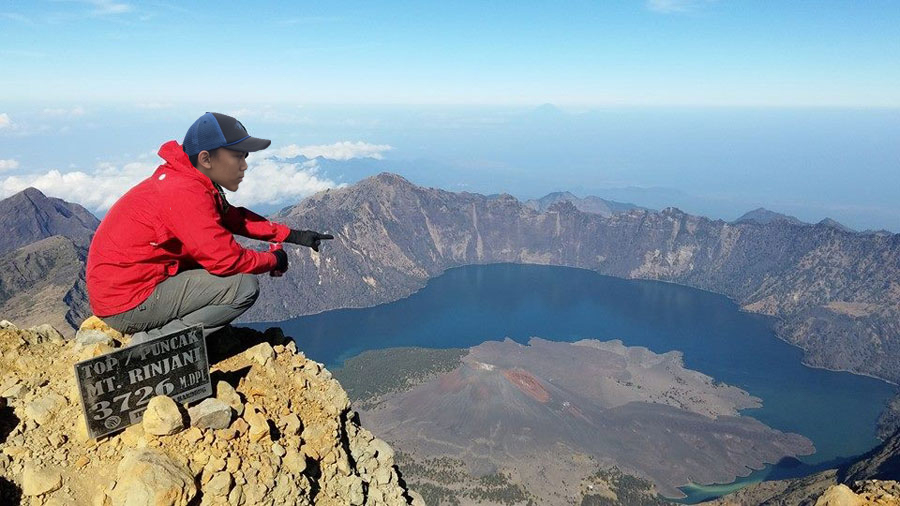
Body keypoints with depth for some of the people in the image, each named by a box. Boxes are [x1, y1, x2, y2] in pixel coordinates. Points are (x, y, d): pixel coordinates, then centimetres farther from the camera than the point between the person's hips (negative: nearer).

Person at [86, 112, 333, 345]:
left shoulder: (182, 179, 7)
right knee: (245, 286, -16)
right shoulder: (185, 193, -23)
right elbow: (226, 260, -24)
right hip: (126, 305, -10)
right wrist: (274, 259, -6)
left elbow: (234, 218, 15)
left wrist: (291, 235, 9)